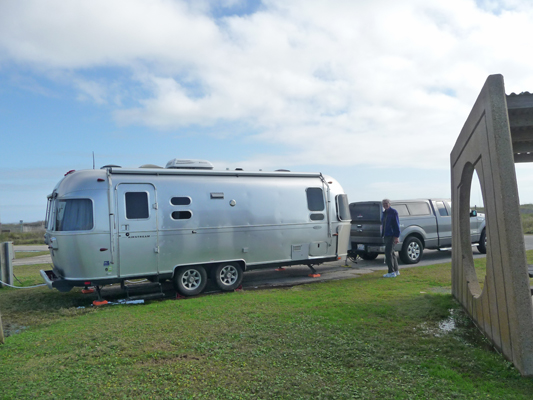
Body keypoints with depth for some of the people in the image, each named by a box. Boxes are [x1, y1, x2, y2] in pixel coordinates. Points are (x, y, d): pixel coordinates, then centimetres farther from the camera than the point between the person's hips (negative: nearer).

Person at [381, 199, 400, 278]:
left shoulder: (393, 212, -9)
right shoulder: (384, 213, 16)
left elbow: (397, 225, -13)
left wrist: (396, 236, -18)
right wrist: (383, 234, 17)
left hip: (391, 236, -9)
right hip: (386, 236, 9)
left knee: (388, 253, -13)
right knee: (391, 253, 13)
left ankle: (391, 272, -10)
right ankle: (396, 271, 22)